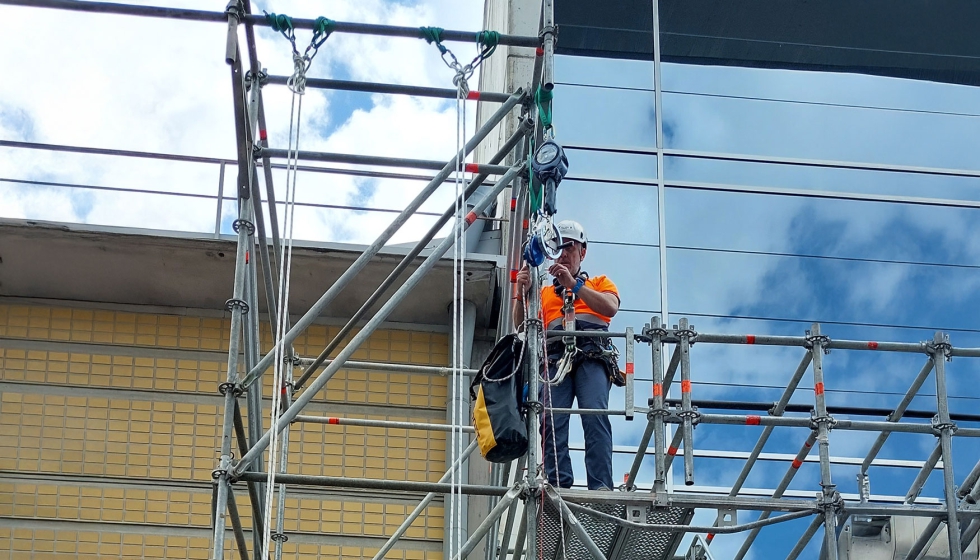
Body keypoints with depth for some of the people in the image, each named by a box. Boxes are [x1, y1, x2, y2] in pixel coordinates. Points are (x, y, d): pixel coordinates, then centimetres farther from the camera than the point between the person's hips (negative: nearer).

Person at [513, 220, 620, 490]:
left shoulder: (600, 283, 28)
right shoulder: (545, 293, 33)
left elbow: (611, 307, 4)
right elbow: (523, 329, 19)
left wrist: (573, 284, -5)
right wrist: (521, 294, 2)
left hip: (591, 356, -2)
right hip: (554, 358, 2)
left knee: (595, 417, -23)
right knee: (552, 422, -19)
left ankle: (601, 487, -32)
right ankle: (557, 486, -27)